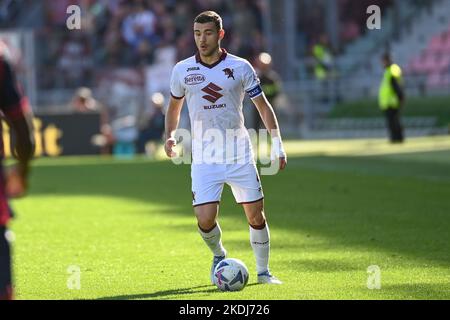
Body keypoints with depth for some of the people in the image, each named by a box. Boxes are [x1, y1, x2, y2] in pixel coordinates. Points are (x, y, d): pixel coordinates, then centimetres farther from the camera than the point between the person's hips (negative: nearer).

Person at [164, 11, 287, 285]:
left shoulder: (240, 67, -2)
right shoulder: (182, 70, 2)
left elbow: (263, 106, 5)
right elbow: (174, 107, 18)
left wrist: (277, 145, -3)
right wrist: (170, 136, 0)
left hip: (240, 155, 0)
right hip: (204, 158, 0)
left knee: (256, 214, -1)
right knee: (205, 219, -12)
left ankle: (263, 271, 19)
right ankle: (219, 255, 20)